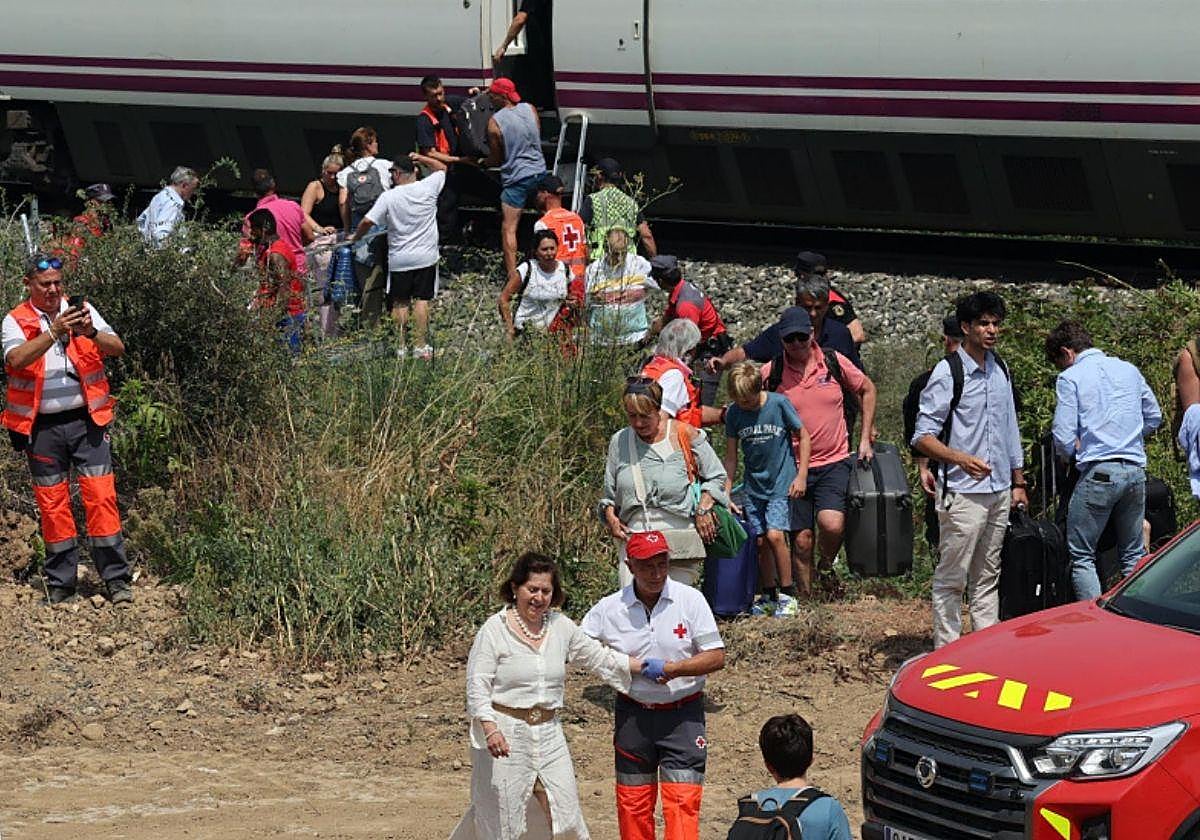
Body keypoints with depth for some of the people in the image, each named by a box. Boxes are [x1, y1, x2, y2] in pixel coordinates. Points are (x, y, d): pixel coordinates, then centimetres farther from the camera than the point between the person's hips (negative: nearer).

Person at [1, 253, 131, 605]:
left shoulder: (82, 310, 6)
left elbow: (117, 348, -4)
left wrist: (91, 333, -24)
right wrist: (54, 332, -29)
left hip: (86, 420, 0)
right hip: (42, 427, 0)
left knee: (101, 497, -6)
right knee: (52, 504, 5)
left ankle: (116, 579, -2)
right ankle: (60, 584, 14)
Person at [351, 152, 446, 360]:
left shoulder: (388, 197, -10)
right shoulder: (428, 188, -4)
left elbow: (367, 221, -12)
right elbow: (442, 168, 15)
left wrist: (356, 237, 5)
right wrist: (420, 158, 22)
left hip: (399, 260, -1)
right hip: (426, 257, 1)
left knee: (400, 303, 8)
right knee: (421, 300, 3)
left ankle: (401, 347, 7)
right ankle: (420, 346, 1)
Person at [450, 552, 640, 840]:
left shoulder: (561, 627, 8)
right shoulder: (495, 630, -8)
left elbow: (599, 657, 17)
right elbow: (477, 686, -12)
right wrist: (490, 729, -25)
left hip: (548, 733, 5)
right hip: (504, 733, -5)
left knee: (564, 813, 3)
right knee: (499, 816, 1)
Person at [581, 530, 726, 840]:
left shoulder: (690, 600, -6)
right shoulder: (609, 608, -3)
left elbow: (716, 657, -8)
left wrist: (669, 669, -20)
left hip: (683, 714, -2)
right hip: (633, 715, 2)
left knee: (683, 803, -12)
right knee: (632, 804, 8)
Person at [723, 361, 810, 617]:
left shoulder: (779, 404, -13)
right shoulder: (734, 413, -2)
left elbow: (803, 436, -2)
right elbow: (731, 456, 6)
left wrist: (801, 475, -6)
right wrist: (726, 493, 3)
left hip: (782, 483, -4)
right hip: (754, 485, 4)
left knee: (774, 535, -16)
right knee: (760, 541, 3)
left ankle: (788, 595, -5)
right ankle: (769, 596, 16)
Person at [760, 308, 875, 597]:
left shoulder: (834, 362, 0)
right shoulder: (770, 373, -3)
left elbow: (867, 390, 15)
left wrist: (865, 438, 11)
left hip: (835, 462, 0)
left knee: (832, 524, -21)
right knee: (802, 539, 2)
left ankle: (827, 566, 10)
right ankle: (805, 596, 17)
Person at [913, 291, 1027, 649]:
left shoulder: (1000, 370, 13)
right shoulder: (947, 372, -10)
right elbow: (923, 437, -12)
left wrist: (1018, 483, 20)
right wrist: (961, 459, -28)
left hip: (999, 492, 7)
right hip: (962, 493, -7)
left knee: (987, 577, 12)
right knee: (952, 579, -4)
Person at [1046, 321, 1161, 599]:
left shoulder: (1070, 378, -2)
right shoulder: (1128, 369, 15)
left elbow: (1064, 435, -7)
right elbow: (1154, 417, 22)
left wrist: (1069, 456, 14)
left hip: (1099, 471, -6)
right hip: (1136, 469, 6)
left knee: (1081, 555, 1)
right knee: (1134, 555, 13)